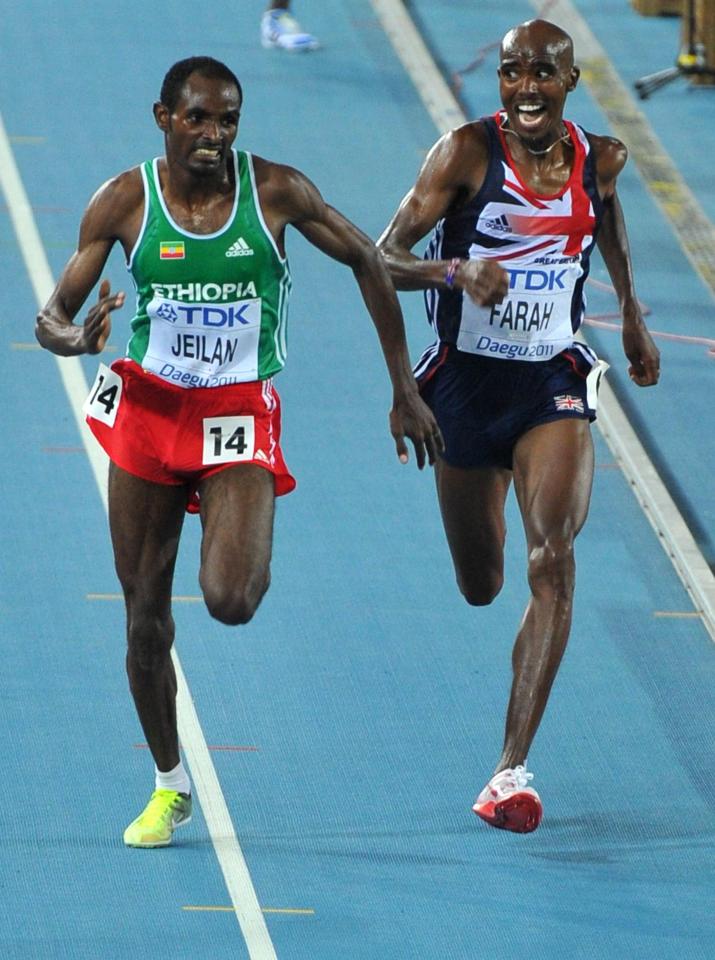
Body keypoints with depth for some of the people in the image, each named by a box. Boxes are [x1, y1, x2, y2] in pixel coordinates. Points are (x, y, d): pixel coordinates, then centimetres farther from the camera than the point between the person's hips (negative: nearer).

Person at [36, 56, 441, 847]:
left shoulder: (275, 191, -9)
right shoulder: (124, 202, -7)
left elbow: (368, 263, 2)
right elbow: (55, 313, -5)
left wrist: (405, 390, 3)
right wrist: (66, 335, -32)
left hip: (239, 415, -2)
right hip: (148, 410, 2)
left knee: (229, 602, -21)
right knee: (145, 618, 5)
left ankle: (252, 559, 18)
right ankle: (169, 786, 25)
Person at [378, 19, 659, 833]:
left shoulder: (598, 160, -3)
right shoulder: (467, 152, -13)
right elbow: (381, 259, -19)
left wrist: (631, 315, 28)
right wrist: (456, 272, -38)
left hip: (553, 383, 1)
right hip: (466, 380, -1)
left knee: (552, 563, -20)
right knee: (481, 586, 14)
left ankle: (512, 769, -23)